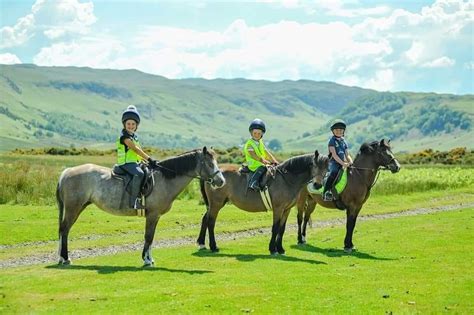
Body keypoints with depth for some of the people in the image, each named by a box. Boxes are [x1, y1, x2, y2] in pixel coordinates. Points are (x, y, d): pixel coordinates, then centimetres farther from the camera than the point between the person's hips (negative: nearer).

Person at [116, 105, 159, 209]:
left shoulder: (134, 136, 18)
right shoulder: (124, 136, -10)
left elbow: (138, 151, 20)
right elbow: (135, 149, -19)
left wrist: (147, 160, 5)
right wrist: (149, 158, -23)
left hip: (135, 162, 10)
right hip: (126, 163, -10)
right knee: (139, 174, -34)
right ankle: (134, 200, -35)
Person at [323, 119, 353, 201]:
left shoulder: (344, 142, 17)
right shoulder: (332, 141, -1)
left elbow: (347, 155, 15)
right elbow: (334, 154, -10)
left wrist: (351, 163, -5)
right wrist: (342, 163, -19)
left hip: (343, 164, 7)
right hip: (334, 163, -7)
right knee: (334, 173, -32)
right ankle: (326, 192, -35)